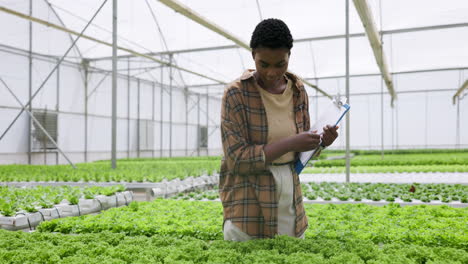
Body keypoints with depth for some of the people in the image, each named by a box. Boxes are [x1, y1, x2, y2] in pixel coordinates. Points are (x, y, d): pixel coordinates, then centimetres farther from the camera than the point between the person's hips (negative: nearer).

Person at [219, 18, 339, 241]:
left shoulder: (297, 90, 3)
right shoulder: (236, 93, -13)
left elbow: (300, 149, 11)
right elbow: (238, 160, -18)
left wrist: (321, 143, -10)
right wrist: (290, 143, -22)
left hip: (289, 196, 5)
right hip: (249, 202, -4)